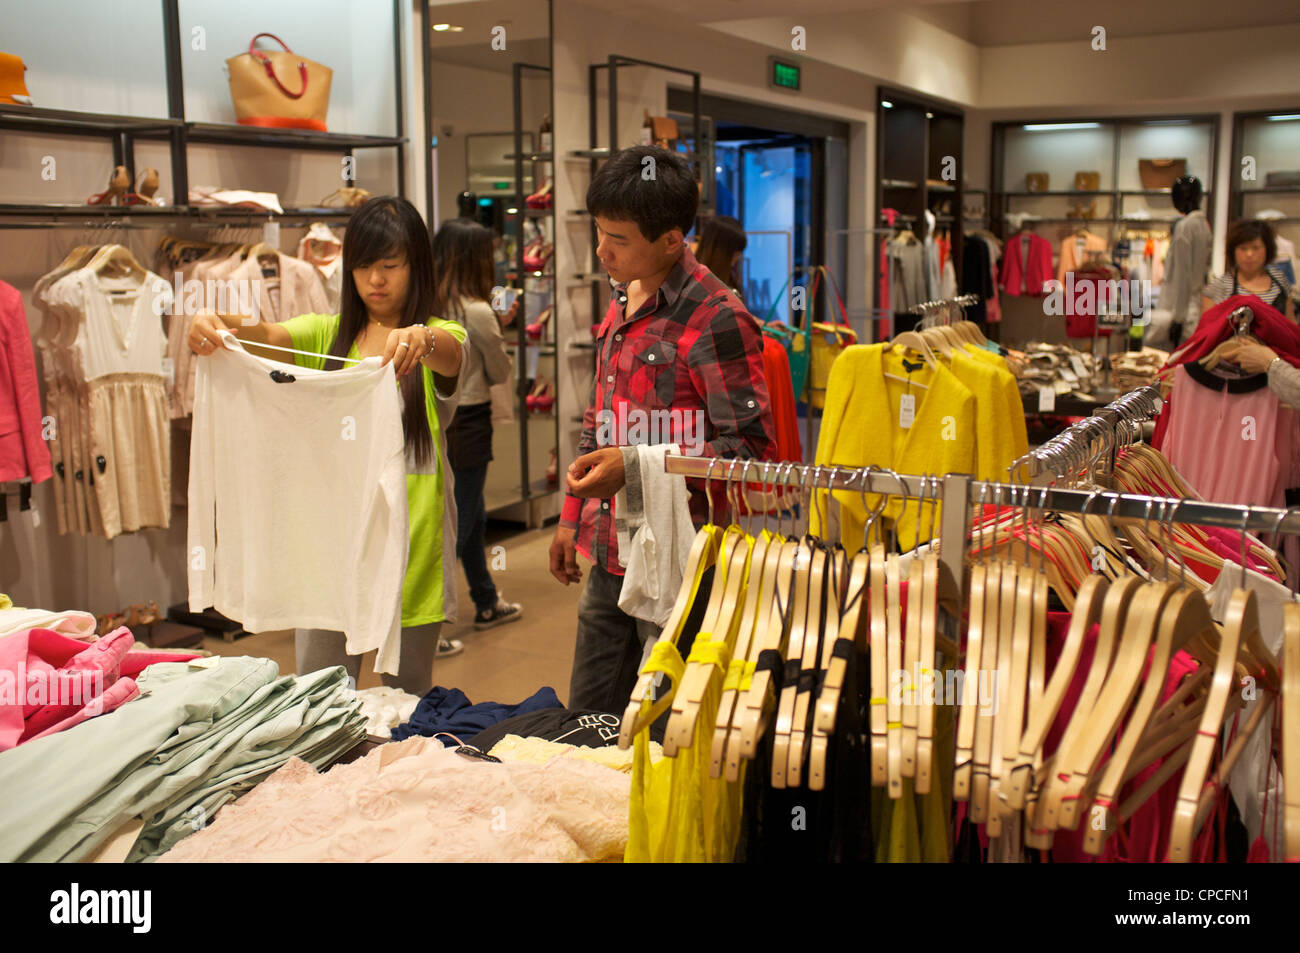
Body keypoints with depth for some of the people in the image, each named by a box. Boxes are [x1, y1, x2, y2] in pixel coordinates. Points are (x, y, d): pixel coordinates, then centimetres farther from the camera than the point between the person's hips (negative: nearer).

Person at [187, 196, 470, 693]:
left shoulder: (439, 338, 1)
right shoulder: (327, 333, 10)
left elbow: (449, 354, -23)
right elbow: (270, 336, -9)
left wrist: (419, 339, -46)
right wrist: (219, 327, -31)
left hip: (411, 540, -2)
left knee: (408, 699, 10)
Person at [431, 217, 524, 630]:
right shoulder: (476, 311, -17)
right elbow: (500, 372, -5)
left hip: (434, 421, 7)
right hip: (468, 424, -7)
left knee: (472, 518, 22)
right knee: (457, 526, 2)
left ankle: (487, 604, 37)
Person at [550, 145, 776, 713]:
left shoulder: (716, 320, -16)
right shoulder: (621, 301, 11)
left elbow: (751, 445, -17)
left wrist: (634, 467, -23)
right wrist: (572, 517, 19)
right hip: (609, 556, 8)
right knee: (586, 724, 17)